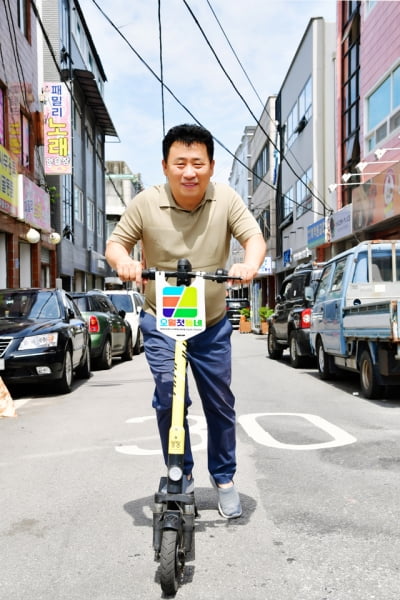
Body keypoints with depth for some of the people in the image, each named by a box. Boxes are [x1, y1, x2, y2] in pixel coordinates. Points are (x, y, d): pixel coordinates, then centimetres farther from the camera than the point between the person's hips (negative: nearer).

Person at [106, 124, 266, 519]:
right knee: (169, 400, -11)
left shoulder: (225, 198, -12)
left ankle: (224, 478, 29)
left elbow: (254, 237, -13)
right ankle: (181, 476, 13)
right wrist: (123, 262, -30)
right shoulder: (146, 203, -14)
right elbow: (115, 242, -6)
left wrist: (250, 263, -37)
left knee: (220, 403, 9)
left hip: (213, 323, 2)